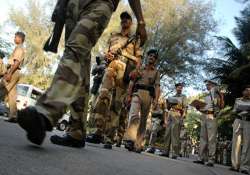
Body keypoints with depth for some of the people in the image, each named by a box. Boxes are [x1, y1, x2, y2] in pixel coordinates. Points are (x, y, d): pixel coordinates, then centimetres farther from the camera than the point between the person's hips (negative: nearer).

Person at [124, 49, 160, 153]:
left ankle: (138, 145, 5)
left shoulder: (156, 72, 17)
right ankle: (129, 139, -36)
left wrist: (156, 100, -11)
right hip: (137, 93, -1)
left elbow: (157, 86, 4)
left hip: (148, 95, 1)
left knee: (143, 121, 1)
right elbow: (132, 82, 13)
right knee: (134, 115, -24)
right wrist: (129, 95, -1)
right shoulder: (139, 69, 19)